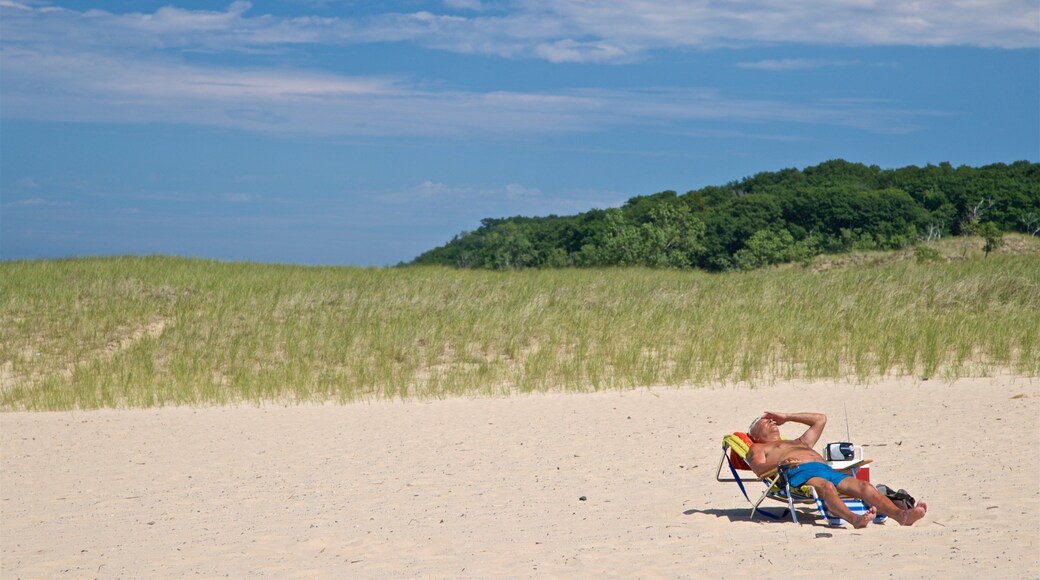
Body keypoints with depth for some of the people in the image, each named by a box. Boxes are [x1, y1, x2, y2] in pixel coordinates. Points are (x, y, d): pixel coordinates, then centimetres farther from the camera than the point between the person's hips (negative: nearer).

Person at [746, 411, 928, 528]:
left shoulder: (799, 443, 46)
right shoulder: (758, 448, 26)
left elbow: (820, 419, 53)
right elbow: (759, 468, 4)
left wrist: (787, 417, 51)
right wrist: (780, 464, -18)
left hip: (827, 469, 6)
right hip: (799, 472, -6)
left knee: (863, 486, -24)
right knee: (826, 486, -41)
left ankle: (901, 515, -49)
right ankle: (854, 519, -68)